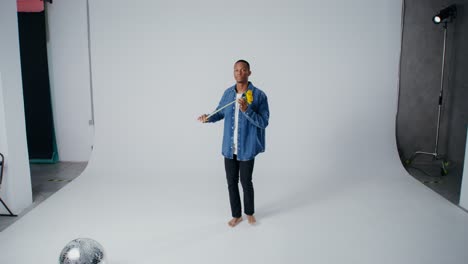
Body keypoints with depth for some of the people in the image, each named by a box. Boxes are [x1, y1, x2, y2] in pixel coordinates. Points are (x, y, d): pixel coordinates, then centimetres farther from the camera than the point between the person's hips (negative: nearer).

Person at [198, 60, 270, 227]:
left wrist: (247, 110, -29)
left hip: (247, 148, -4)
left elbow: (264, 122, -15)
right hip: (229, 147, 4)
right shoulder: (228, 93, 3)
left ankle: (249, 212, 35)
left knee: (246, 182, 9)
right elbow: (220, 112, 17)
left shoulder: (259, 95, -12)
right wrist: (208, 118, -5)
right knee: (232, 182, 12)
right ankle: (236, 215, 31)